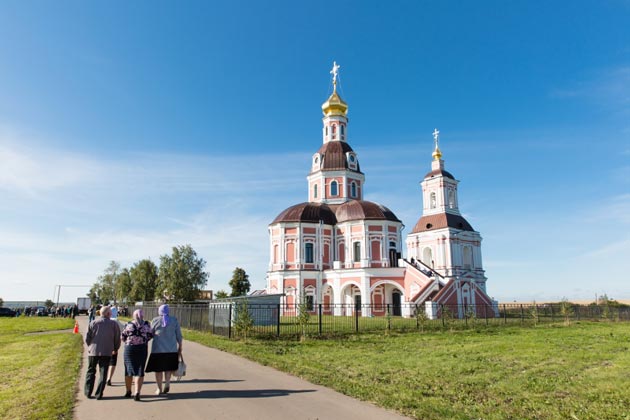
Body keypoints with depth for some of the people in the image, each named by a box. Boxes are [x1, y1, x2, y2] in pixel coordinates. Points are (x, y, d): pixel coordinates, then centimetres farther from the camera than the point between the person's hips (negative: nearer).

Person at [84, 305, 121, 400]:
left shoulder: (93, 323, -2)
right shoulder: (114, 324, -3)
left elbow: (87, 338, -1)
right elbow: (117, 339, 0)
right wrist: (115, 349, 18)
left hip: (93, 351, 1)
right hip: (107, 352, -1)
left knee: (91, 371, 17)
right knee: (103, 373, 6)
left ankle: (88, 392, 19)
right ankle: (99, 394, 6)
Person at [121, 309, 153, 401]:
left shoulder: (129, 324, -6)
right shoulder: (147, 324, -3)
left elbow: (122, 336, -1)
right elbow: (150, 335, 3)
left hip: (129, 349, 0)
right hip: (142, 349, 0)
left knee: (129, 370, 14)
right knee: (140, 371, 3)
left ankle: (128, 391, 27)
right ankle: (137, 392, -9)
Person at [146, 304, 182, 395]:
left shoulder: (155, 321, -3)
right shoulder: (174, 320, 0)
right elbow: (179, 335, 2)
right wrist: (180, 347, 10)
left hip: (158, 349, -1)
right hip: (171, 349, 1)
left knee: (158, 369, 13)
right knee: (168, 368, 18)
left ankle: (159, 389, 19)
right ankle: (167, 382, -3)